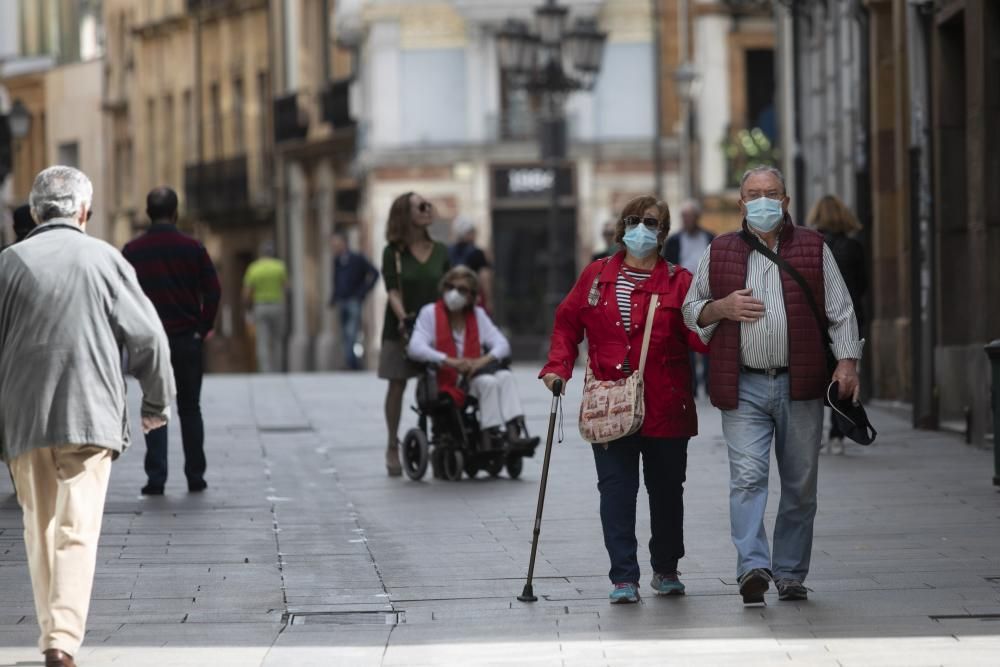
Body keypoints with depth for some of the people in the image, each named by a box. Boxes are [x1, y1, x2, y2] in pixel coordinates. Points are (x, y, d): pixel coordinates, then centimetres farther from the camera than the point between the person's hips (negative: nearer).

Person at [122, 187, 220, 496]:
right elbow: (212, 290, -4)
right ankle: (195, 476, 10)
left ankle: (156, 477, -4)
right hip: (188, 339, 0)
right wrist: (205, 326, 7)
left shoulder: (132, 251, -1)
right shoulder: (192, 248, -2)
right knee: (190, 409, 9)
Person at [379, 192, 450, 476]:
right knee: (397, 385, 2)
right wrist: (403, 319, -22)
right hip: (400, 328, -2)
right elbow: (393, 292, -8)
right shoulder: (393, 252, -1)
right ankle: (393, 448, 9)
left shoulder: (440, 251, 8)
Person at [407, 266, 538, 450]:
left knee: (505, 376, -24)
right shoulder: (430, 313, 1)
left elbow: (502, 345, 6)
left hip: (473, 376, 4)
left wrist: (484, 360, -16)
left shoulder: (478, 314, 14)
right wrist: (450, 361, -26)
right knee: (487, 381, -29)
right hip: (445, 384, -4)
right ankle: (491, 437, -35)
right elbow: (415, 348, -14)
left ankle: (515, 432, -39)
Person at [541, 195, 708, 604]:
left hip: (665, 406, -1)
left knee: (666, 490, 10)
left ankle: (665, 570, 27)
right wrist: (558, 367, 2)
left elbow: (700, 338, -4)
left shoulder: (678, 282, 2)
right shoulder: (596, 276, 8)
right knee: (616, 490, -4)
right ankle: (623, 578, -3)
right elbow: (568, 323, 14)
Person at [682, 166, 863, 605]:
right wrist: (721, 308, -4)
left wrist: (847, 361, -6)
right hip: (743, 389, -1)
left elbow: (840, 310, 7)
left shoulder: (813, 249, 9)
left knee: (800, 485, 4)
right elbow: (690, 310, 17)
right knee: (747, 477, -15)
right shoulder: (719, 254, 11)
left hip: (800, 387, 1)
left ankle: (790, 573, 13)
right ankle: (753, 567, -24)